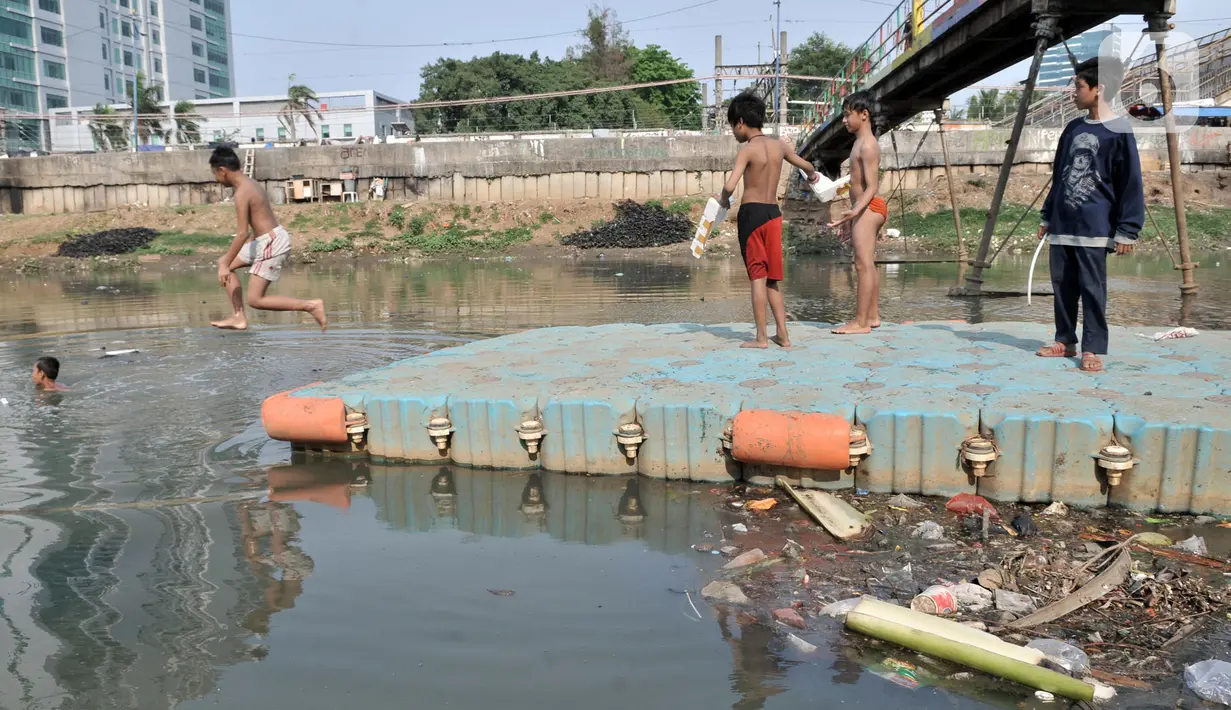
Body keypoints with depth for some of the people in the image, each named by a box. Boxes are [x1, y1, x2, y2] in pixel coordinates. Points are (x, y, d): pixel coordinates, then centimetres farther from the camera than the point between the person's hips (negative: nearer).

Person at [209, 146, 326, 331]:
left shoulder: (241, 193, -18)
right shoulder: (250, 183, 11)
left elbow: (242, 233, -22)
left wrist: (225, 265, -17)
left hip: (272, 243, -10)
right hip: (270, 239, 10)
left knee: (254, 300, -5)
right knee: (224, 263, 16)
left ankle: (312, 305, -6)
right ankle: (239, 318, 15)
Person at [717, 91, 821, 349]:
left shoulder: (747, 150, -10)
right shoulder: (780, 145, 9)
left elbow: (730, 186, -22)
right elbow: (807, 167, 26)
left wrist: (723, 199, 0)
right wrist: (813, 175, 49)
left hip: (751, 213, -6)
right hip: (774, 213, 6)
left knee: (758, 276, -3)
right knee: (772, 277, 13)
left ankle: (761, 337, -1)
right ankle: (782, 334, 15)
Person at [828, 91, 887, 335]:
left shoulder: (867, 145, -13)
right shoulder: (862, 143, 18)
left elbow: (872, 186, -21)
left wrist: (855, 210, -35)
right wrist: (852, 214, 25)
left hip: (868, 208, -11)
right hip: (866, 208, 11)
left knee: (863, 264, -12)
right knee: (868, 265, 13)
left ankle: (861, 322, -12)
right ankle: (872, 316, 19)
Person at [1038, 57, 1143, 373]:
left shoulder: (1119, 131, -6)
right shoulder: (1073, 129, 14)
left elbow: (1131, 183, -8)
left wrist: (1127, 230, -11)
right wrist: (1047, 216, 19)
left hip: (1094, 228, -6)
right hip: (1062, 226, 6)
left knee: (1092, 289, -3)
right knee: (1062, 285, 9)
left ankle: (1092, 349, 2)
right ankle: (1065, 341, 19)